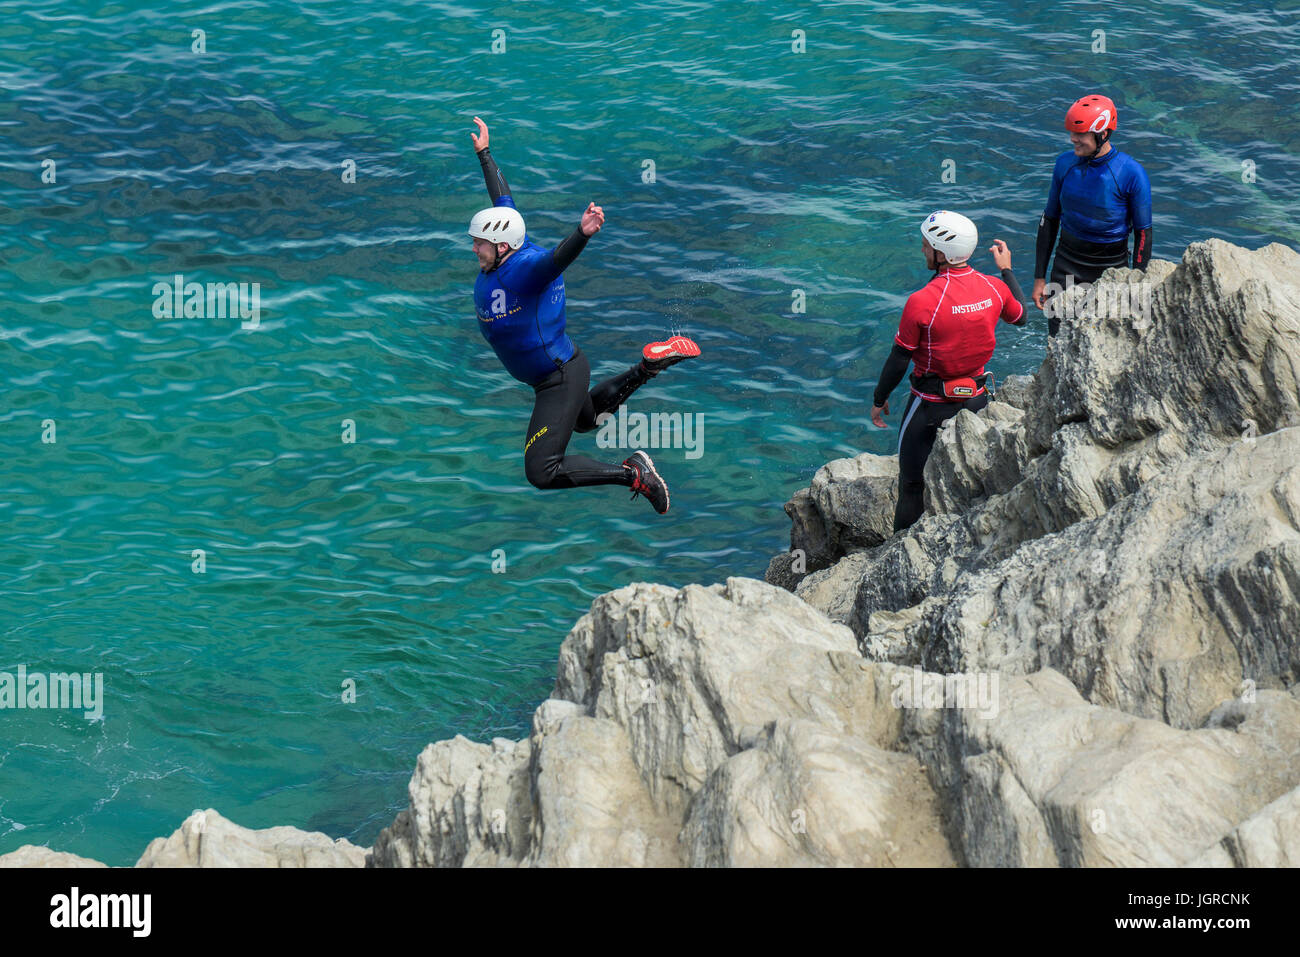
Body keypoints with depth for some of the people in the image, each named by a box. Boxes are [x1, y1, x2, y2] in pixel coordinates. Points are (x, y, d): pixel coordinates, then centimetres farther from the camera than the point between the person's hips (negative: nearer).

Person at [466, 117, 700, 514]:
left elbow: (559, 257, -50)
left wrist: (582, 234, -71)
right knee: (587, 418, 39)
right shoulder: (506, 254, -5)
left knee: (541, 472, -13)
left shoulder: (526, 269, -28)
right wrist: (484, 154, 22)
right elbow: (502, 197, 11)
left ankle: (633, 474, -12)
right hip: (556, 373, 10)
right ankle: (649, 366, 29)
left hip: (561, 381, -10)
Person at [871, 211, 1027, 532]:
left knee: (912, 482, 9)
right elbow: (1020, 317, 14)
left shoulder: (922, 301, -25)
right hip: (977, 395, 5)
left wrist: (879, 400, 0)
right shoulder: (994, 287, -9)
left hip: (932, 403, -5)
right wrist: (1007, 269, 25)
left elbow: (899, 359, -15)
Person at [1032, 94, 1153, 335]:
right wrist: (1039, 277, 9)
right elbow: (1050, 220, 10)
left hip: (1111, 269, -3)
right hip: (1067, 263, 3)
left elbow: (1143, 233, -6)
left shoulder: (1131, 173, -13)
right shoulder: (1065, 163, -1)